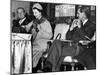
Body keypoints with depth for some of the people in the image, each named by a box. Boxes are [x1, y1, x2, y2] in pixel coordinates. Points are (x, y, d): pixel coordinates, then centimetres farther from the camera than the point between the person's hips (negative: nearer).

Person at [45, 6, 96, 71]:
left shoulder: (92, 26, 7)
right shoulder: (77, 23, 26)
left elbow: (86, 38, -10)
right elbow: (67, 37, 20)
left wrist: (80, 27, -5)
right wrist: (72, 27, 6)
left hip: (79, 47, -6)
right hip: (70, 43, 6)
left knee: (59, 51, -30)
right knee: (57, 42, -26)